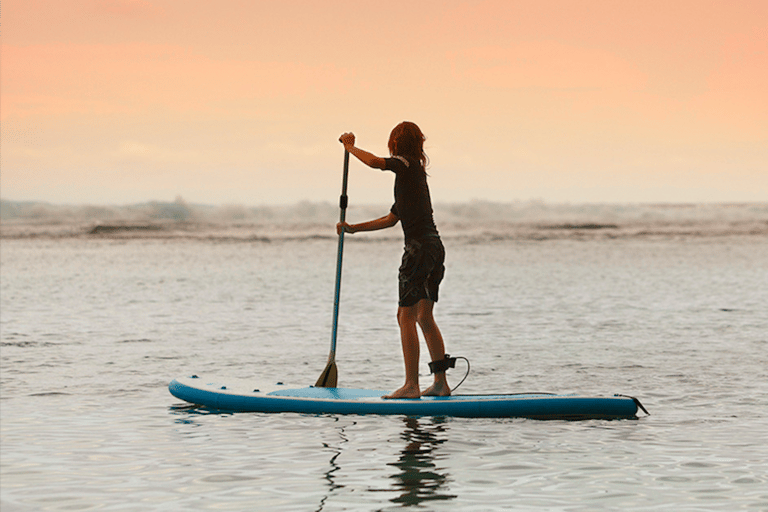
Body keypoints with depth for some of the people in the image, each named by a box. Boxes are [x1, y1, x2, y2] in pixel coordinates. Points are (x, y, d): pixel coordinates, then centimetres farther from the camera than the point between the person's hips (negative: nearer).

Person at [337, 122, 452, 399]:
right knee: (425, 317, 14)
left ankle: (411, 385, -10)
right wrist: (353, 228, 29)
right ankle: (441, 382, 15)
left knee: (406, 316, -7)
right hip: (435, 248, 9)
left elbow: (374, 161, -24)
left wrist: (350, 147, -6)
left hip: (420, 248, -9)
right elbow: (392, 219, 26)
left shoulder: (406, 164, -4)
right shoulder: (415, 170, 22)